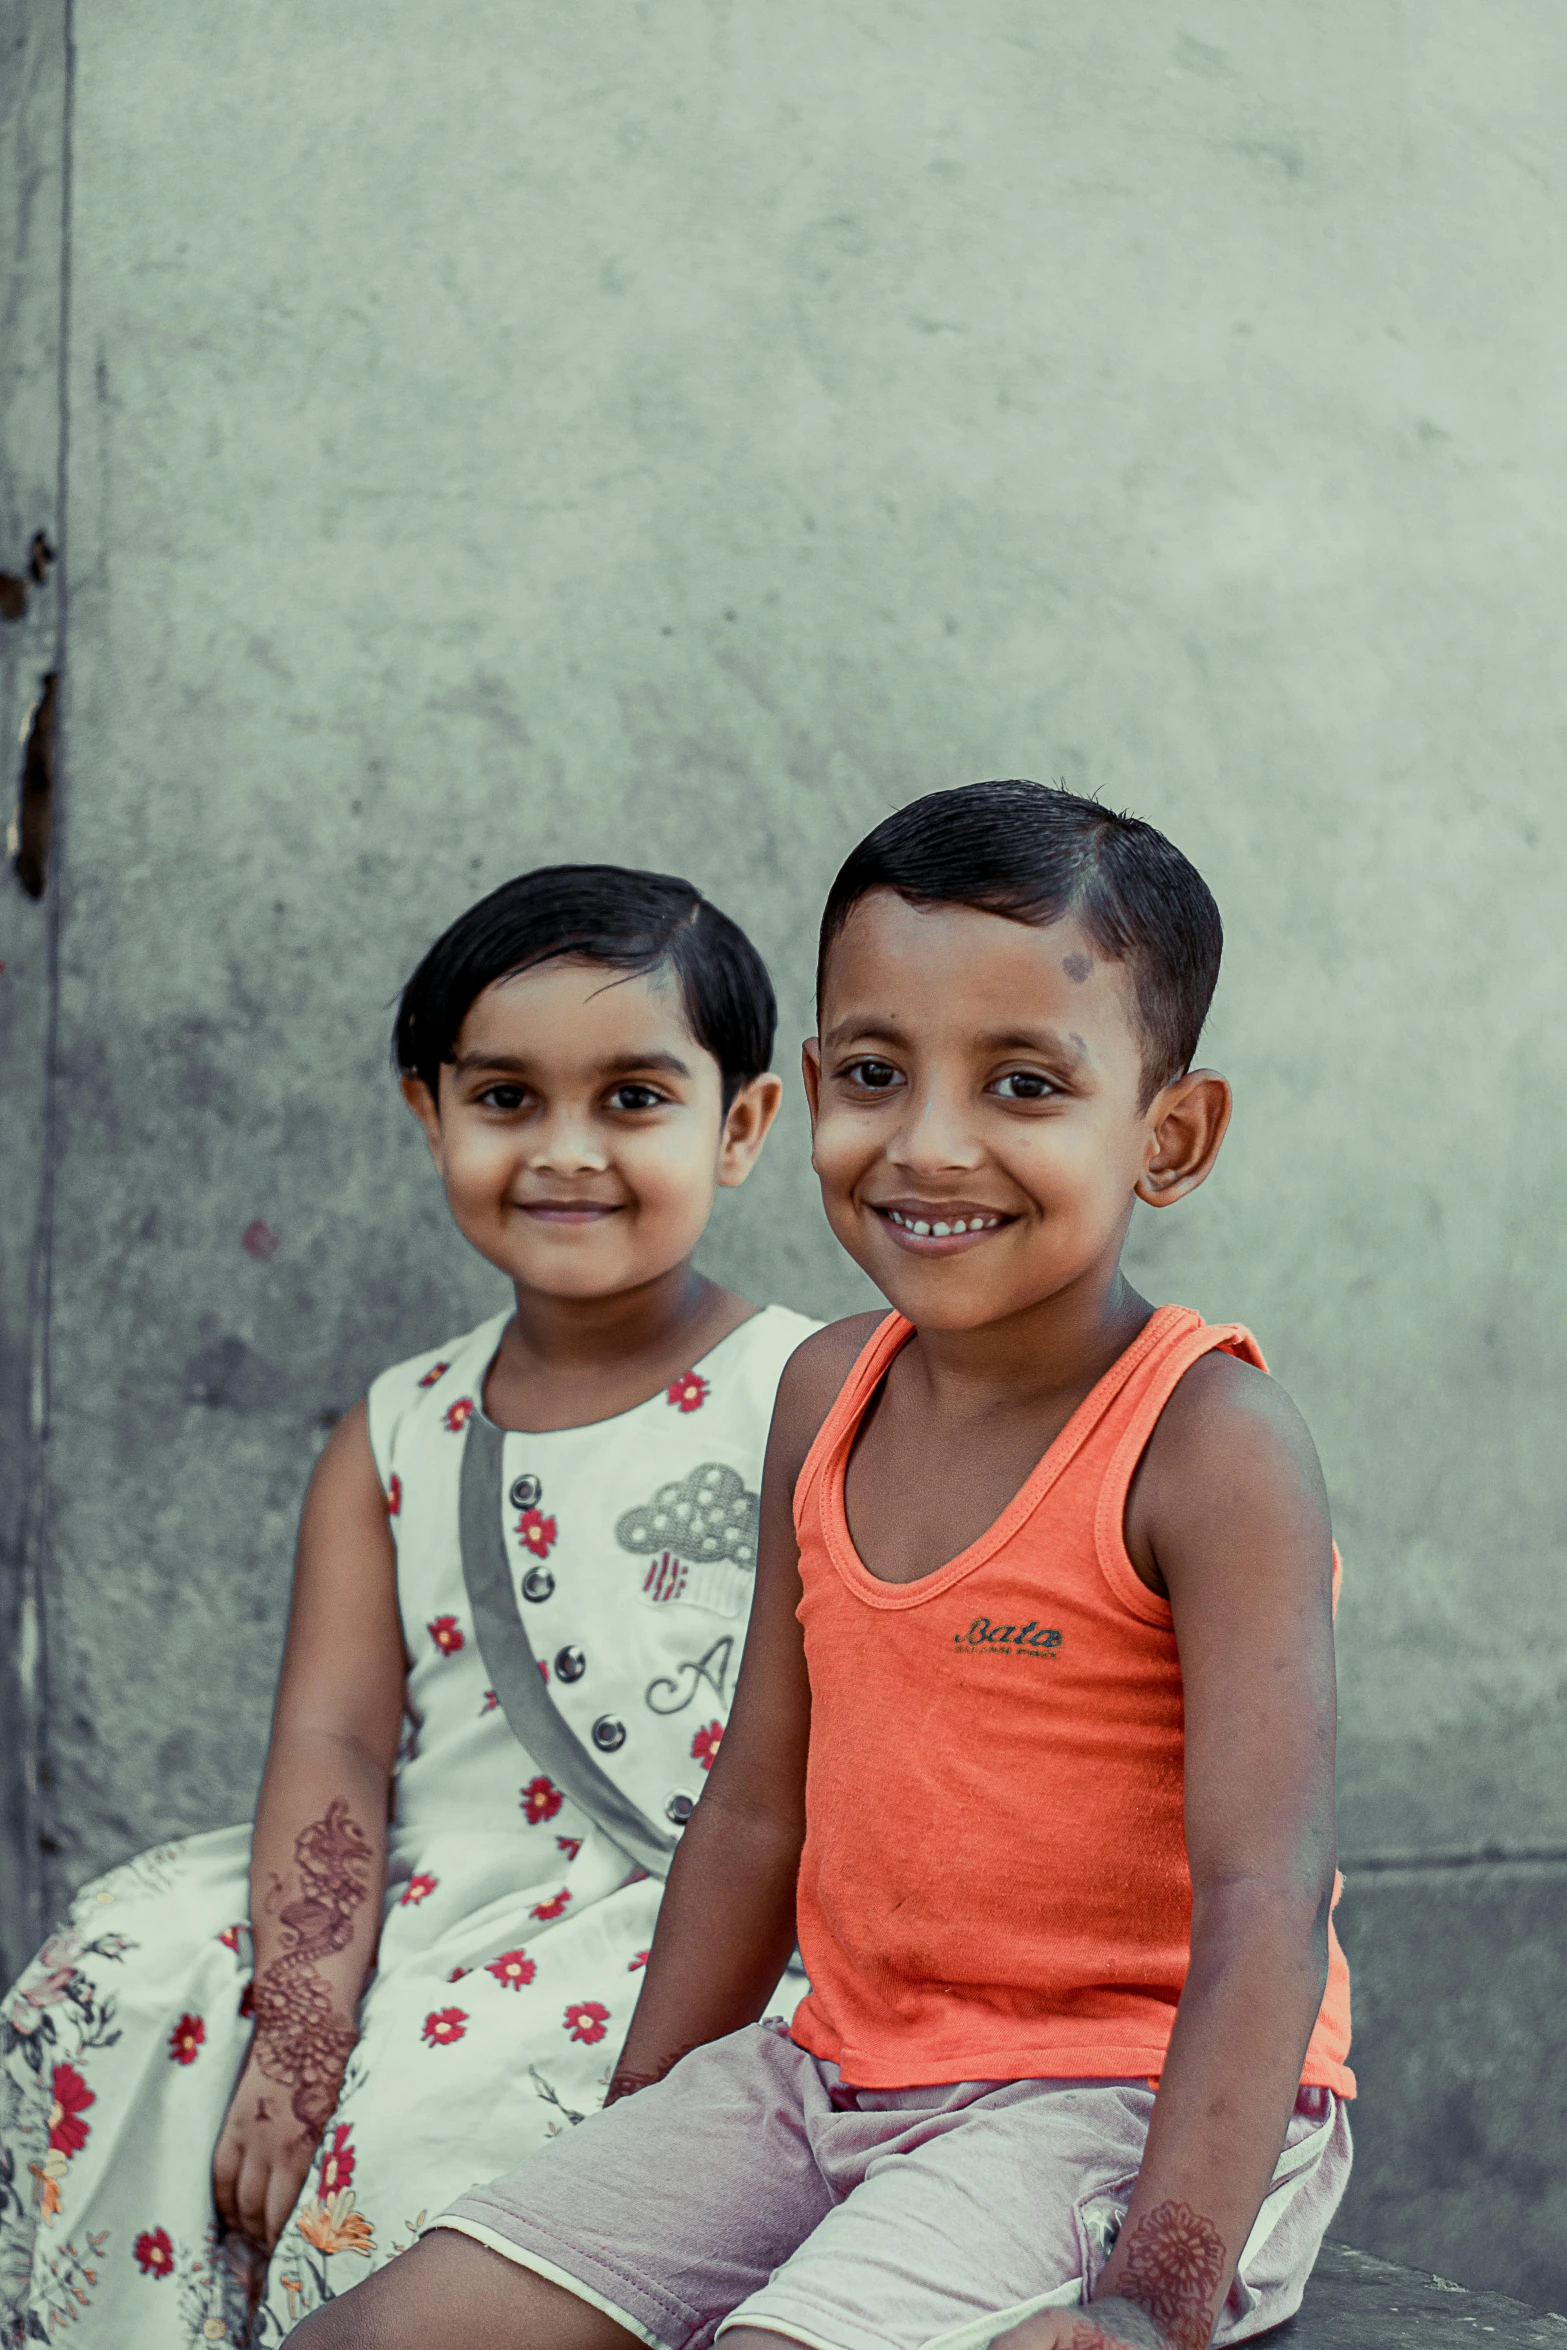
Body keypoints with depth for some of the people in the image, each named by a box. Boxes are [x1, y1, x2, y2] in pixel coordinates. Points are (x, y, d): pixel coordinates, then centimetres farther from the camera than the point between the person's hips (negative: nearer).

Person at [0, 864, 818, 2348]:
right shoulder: (394, 1439, 11)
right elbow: (335, 1740, 0)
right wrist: (299, 2033, -15)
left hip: (678, 1928, -5)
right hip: (412, 1906, 5)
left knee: (442, 2112, -31)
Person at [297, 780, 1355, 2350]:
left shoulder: (1211, 1451, -16)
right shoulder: (828, 1397, 6)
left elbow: (1263, 1903, -20)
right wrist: (640, 2143, 15)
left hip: (1130, 2104, -6)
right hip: (840, 2075, 7)